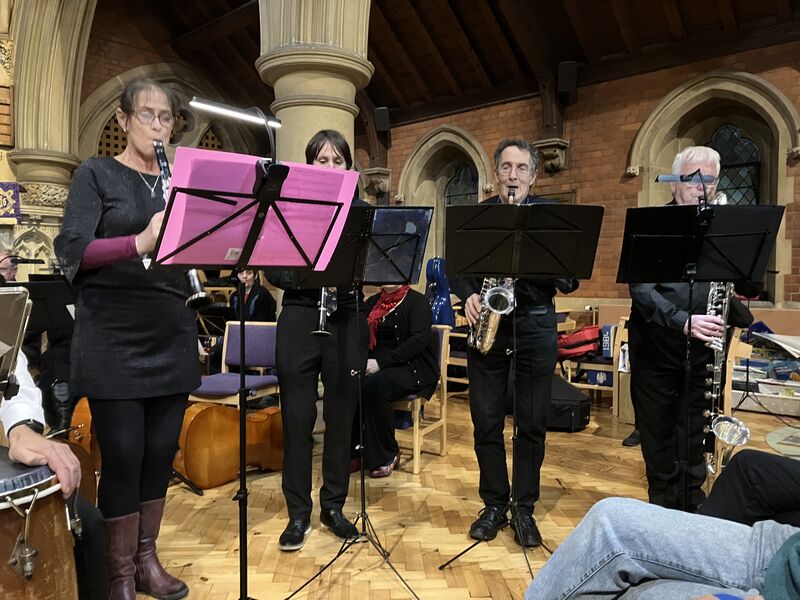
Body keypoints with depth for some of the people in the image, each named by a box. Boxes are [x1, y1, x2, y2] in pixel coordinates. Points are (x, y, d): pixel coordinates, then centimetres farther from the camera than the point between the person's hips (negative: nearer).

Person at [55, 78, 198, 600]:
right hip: (113, 336, -4)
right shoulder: (96, 174, 2)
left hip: (172, 335, 4)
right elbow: (72, 253, -10)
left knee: (161, 452, 9)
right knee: (123, 455, -1)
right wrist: (139, 242, -26)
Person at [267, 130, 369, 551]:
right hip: (300, 320, -1)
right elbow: (273, 270, 0)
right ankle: (298, 513, 18)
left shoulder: (359, 210, 8)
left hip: (347, 322, 1)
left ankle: (334, 506, 25)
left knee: (341, 417, 8)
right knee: (297, 418, 3)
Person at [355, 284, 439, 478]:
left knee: (374, 387, -33)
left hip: (412, 368, -5)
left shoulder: (417, 301, -1)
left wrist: (381, 362, -23)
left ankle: (387, 456, -14)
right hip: (374, 365, 5)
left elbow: (419, 340, -15)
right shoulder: (372, 302, 18)